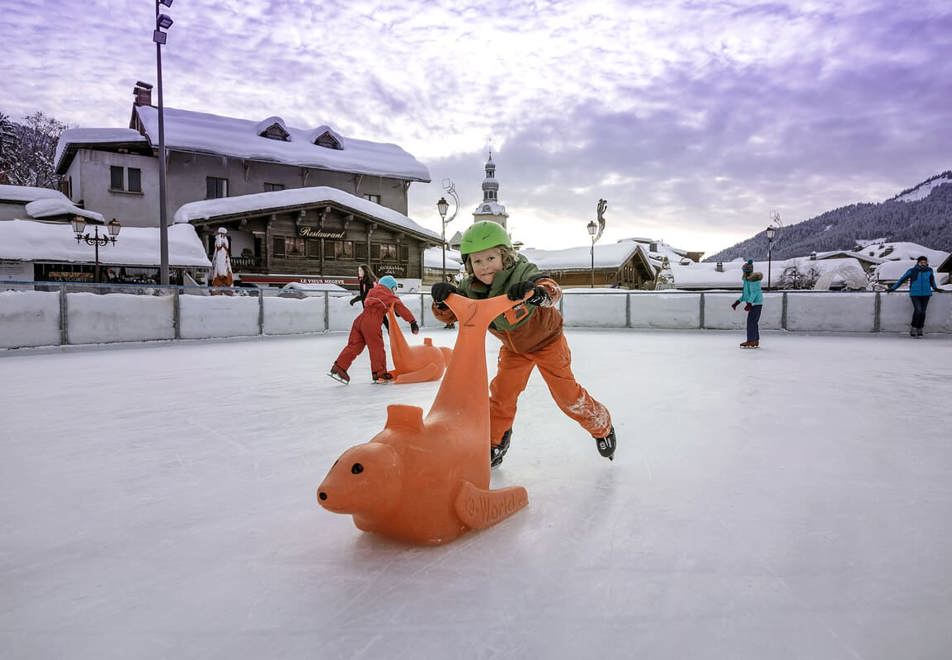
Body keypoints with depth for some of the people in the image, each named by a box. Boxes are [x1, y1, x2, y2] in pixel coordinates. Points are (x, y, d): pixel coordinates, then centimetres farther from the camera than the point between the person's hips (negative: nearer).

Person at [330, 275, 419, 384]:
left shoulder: (373, 291, 25)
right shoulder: (389, 296, 7)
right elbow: (401, 308, 2)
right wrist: (413, 322, 2)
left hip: (360, 319, 7)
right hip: (371, 323, -7)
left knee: (354, 346, 8)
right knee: (377, 347, 1)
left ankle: (338, 368, 5)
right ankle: (380, 374, 3)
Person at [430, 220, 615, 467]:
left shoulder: (521, 273, -36)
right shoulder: (470, 288, -19)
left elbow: (553, 290, -52)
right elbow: (448, 315, -17)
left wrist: (534, 291, -76)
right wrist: (442, 298, -40)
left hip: (546, 339, -4)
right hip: (513, 347, 5)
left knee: (566, 394, 1)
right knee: (501, 392, 1)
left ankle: (602, 427, 29)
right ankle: (494, 444, 23)